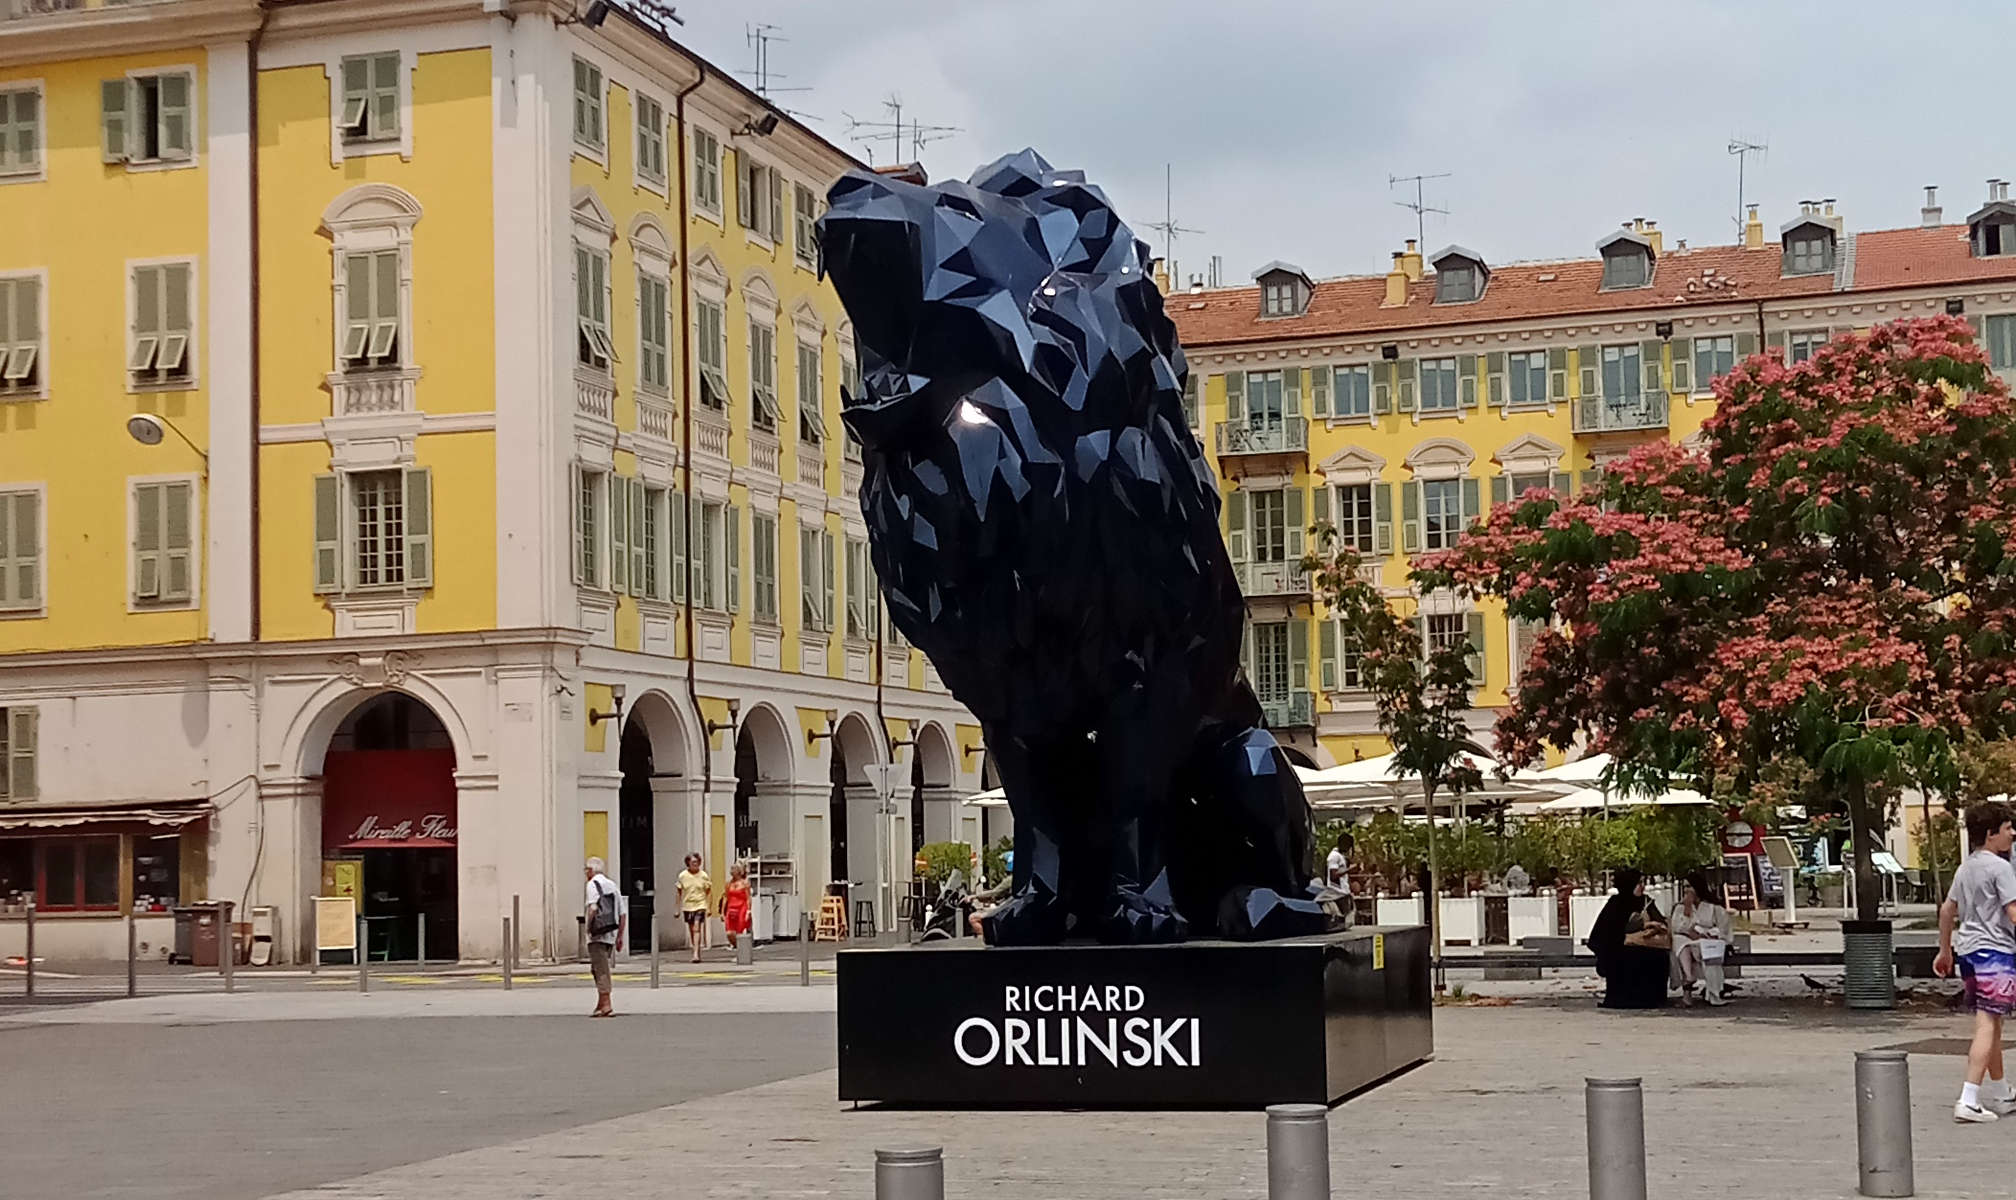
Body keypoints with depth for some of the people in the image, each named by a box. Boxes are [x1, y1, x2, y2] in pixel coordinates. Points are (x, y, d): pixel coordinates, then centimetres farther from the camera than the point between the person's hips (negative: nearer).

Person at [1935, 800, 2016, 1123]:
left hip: (1967, 951, 9)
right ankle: (1968, 1100, -18)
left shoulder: (1965, 868, 14)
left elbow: (1947, 910, 21)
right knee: (1987, 1026, -11)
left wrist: (1945, 950, 29)